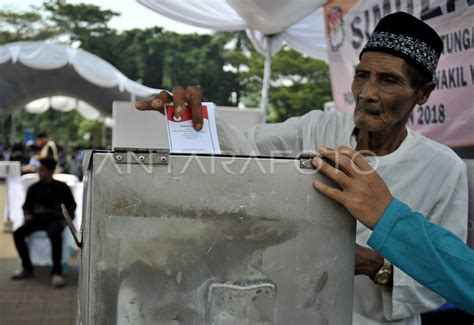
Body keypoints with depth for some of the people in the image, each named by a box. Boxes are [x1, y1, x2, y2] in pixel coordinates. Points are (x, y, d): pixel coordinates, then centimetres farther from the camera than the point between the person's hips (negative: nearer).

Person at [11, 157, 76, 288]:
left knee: (55, 234, -38)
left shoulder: (62, 187, 5)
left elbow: (71, 205, 10)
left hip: (55, 219, -4)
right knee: (17, 233, -23)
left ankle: (56, 272, -31)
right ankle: (27, 268, -8)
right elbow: (27, 205, 22)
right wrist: (27, 215, 0)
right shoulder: (34, 188, 12)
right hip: (37, 219, 4)